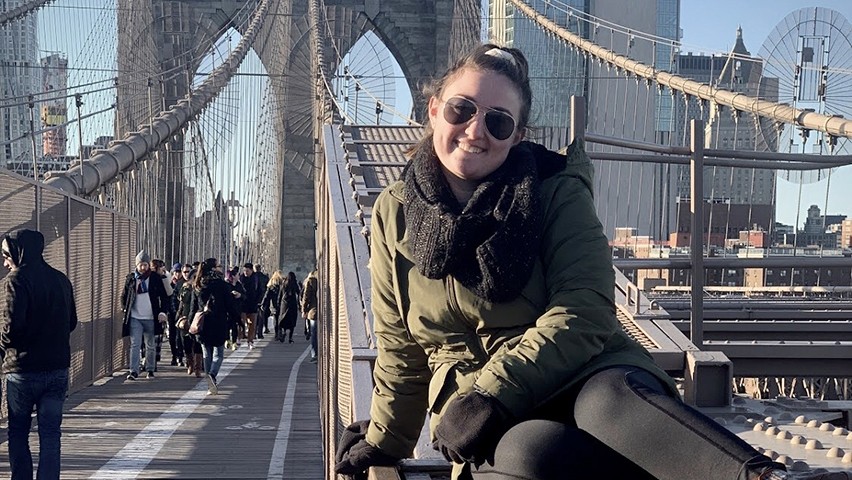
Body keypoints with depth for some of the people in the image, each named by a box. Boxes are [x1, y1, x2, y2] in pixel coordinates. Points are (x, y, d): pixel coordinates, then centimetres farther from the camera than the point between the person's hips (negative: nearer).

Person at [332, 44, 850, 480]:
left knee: (608, 398, -40)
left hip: (588, 377, -1)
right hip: (492, 432, 1)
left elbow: (584, 313, -10)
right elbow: (400, 348, 22)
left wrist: (492, 394, -19)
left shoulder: (556, 192, 2)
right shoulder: (395, 216, 11)